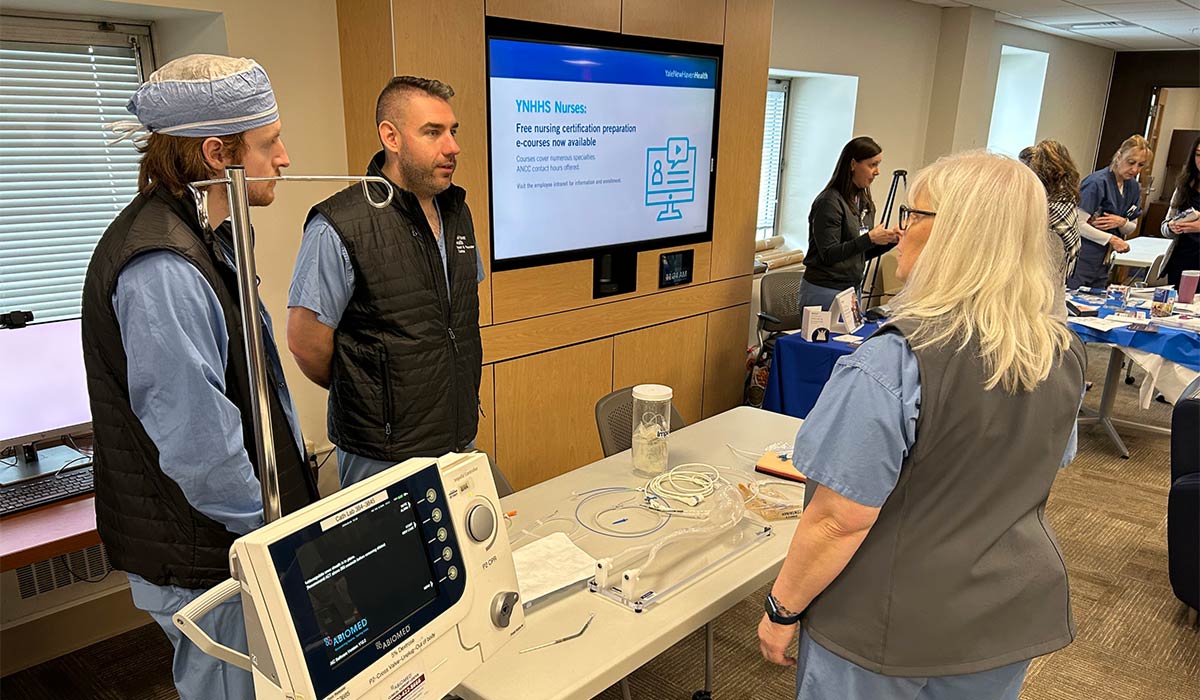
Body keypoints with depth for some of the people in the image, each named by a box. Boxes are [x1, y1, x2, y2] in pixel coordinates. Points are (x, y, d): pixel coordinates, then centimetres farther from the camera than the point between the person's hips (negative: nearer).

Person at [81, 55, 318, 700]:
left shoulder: (199, 239, 7)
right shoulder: (161, 270, -28)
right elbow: (199, 446, -29)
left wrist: (291, 501, 14)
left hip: (235, 539, 9)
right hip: (203, 559, -9)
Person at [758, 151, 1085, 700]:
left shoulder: (893, 363, -28)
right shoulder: (1065, 354, -5)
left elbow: (841, 520, -25)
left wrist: (782, 610, -11)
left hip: (894, 633, -6)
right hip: (1015, 616, 6)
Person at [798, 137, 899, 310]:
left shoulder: (866, 203, 9)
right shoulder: (829, 202, -13)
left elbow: (862, 255, 15)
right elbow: (828, 255, -18)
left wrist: (890, 240, 0)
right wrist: (869, 238, -21)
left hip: (853, 288, 7)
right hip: (823, 290, -7)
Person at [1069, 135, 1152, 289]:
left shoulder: (1134, 187, 10)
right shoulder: (1097, 182, -15)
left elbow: (1131, 228, 17)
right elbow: (1079, 224, -21)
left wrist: (1121, 222, -6)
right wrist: (1111, 239, -16)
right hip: (1082, 259, -8)